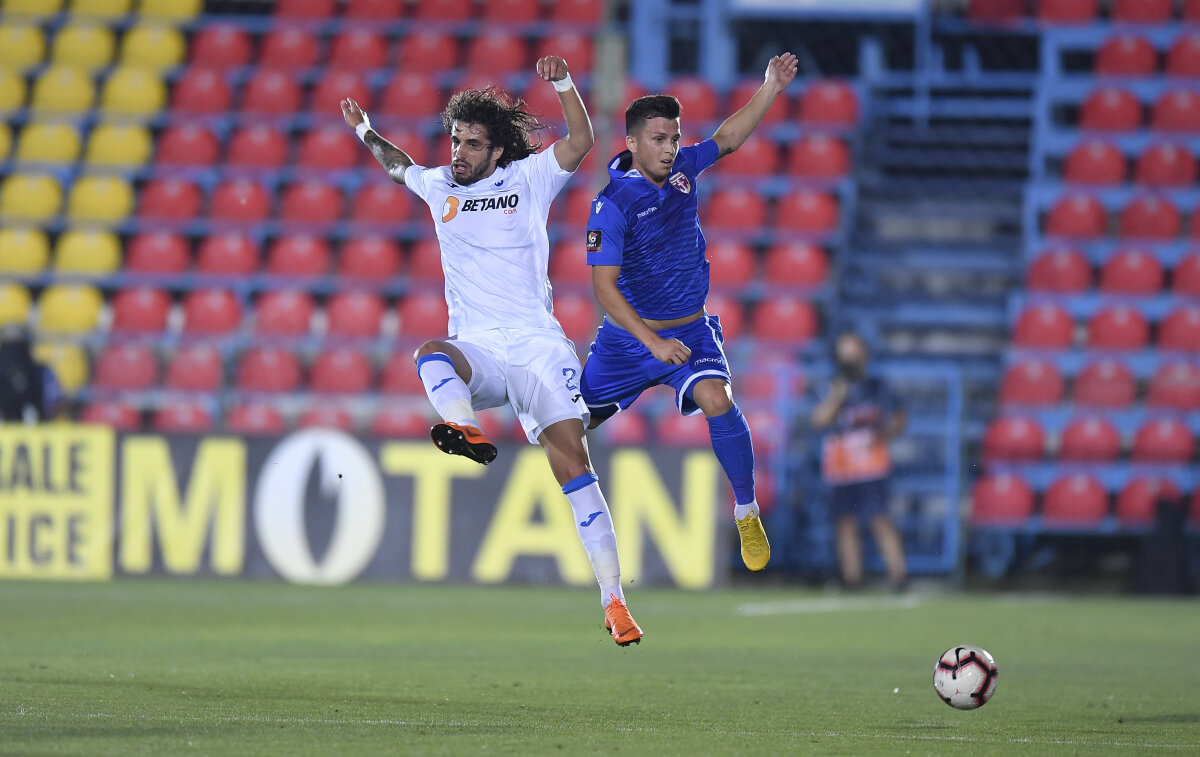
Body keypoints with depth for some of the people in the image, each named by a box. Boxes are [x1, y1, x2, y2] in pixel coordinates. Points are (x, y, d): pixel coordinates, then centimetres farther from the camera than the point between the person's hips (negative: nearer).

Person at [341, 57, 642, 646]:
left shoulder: (527, 179, 9)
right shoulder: (439, 186, 18)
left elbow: (579, 142, -3)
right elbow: (398, 166, 41)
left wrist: (562, 83, -14)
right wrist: (365, 132, 35)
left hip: (537, 345, -2)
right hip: (476, 352, 2)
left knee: (573, 462, -14)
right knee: (431, 356, -34)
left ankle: (613, 601, -14)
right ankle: (467, 433, -68)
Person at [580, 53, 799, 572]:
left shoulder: (682, 169, -2)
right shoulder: (613, 203, -19)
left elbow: (728, 138, 16)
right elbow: (604, 285, -22)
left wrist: (771, 89, 3)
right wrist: (652, 342, -30)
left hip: (691, 330, 2)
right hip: (629, 334, -2)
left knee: (717, 401, -26)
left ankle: (747, 515, -13)